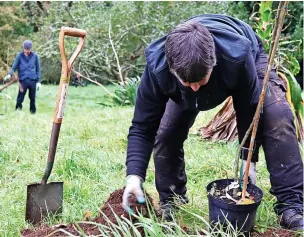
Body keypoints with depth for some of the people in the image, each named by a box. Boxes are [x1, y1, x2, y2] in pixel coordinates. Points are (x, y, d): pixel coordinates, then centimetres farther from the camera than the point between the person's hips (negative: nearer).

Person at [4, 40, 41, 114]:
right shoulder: (19, 56, 3)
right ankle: (18, 109, 8)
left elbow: (38, 69, 10)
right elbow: (14, 67, 4)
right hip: (23, 80, -1)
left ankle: (33, 111, 20)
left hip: (33, 80, 1)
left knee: (32, 97, 7)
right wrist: (10, 74, -16)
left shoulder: (35, 56, 5)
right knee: (20, 97, -5)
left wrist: (38, 81, 5)